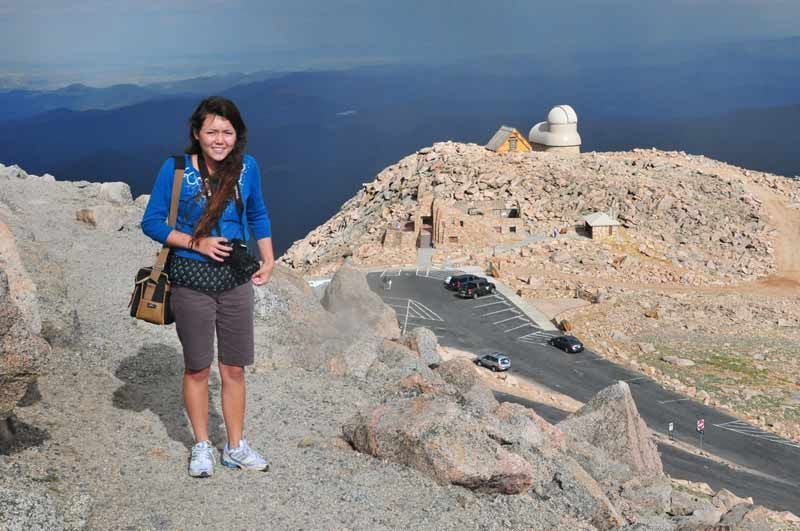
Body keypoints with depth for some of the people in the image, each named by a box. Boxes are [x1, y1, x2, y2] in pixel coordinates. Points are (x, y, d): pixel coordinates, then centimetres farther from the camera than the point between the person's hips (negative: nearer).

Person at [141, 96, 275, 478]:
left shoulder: (247, 168, -2)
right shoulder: (175, 169, -11)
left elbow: (258, 216, 13)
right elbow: (151, 222, -6)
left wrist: (268, 260, 4)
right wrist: (196, 243, -18)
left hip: (236, 279, 3)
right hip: (191, 281, -2)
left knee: (234, 369, 11)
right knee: (197, 369, 10)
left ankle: (236, 447, 26)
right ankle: (202, 446, 28)